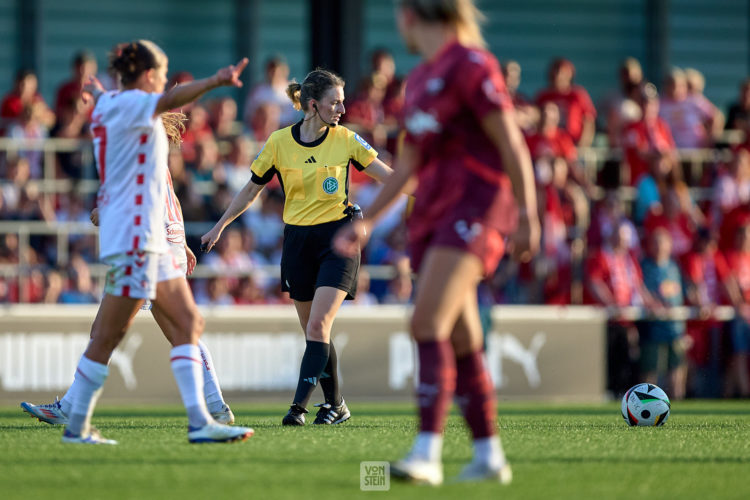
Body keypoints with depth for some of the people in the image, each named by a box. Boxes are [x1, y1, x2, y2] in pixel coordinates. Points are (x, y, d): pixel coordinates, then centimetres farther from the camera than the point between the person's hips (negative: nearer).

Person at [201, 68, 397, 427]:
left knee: (318, 325, -15)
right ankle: (335, 404, 20)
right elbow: (252, 189, 10)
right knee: (313, 330, 6)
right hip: (298, 241, 2)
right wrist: (220, 226, 11)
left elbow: (388, 175, 3)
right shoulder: (278, 143, -3)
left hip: (338, 239, -2)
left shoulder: (346, 140, -3)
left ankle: (299, 405, -18)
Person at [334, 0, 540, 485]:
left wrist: (527, 217, -13)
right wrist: (367, 222, 26)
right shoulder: (418, 80, 19)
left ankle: (428, 452, -27)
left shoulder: (470, 64, -7)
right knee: (461, 341, 6)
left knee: (429, 322, -20)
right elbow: (408, 163, 27)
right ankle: (489, 456, 10)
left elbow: (511, 144, -10)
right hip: (432, 210, 8)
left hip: (473, 204, -8)